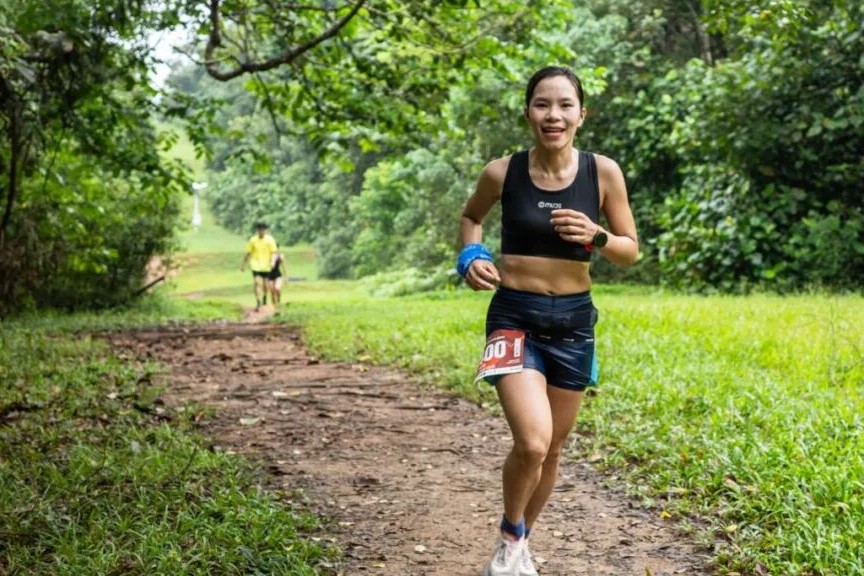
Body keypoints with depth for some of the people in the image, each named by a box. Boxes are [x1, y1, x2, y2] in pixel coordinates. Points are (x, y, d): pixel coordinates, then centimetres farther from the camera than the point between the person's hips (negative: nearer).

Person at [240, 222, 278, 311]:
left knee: (266, 285, 6)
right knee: (257, 283, -14)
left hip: (266, 266, 1)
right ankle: (258, 303, -10)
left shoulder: (270, 240, -4)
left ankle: (264, 296, 38)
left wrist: (272, 261, -25)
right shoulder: (253, 240, -1)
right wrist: (243, 264, 10)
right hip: (256, 265, -1)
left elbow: (273, 252, -6)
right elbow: (248, 253, 6)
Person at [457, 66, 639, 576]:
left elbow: (632, 251, 1)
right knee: (531, 443, -20)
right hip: (515, 317, -2)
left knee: (552, 448, 15)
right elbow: (471, 216, 13)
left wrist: (596, 237, -19)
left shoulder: (603, 172, -7)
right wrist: (472, 256, -7)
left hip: (574, 320, 3)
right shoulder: (503, 172, -8)